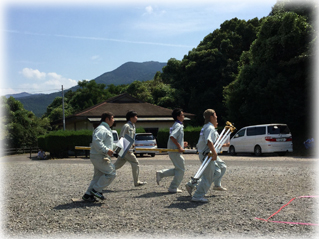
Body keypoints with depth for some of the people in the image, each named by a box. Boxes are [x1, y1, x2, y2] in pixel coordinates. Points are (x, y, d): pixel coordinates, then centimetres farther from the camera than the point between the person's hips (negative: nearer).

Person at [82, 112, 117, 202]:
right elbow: (96, 141, -29)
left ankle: (88, 195, 14)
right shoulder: (101, 129, -15)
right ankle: (96, 190, -2)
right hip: (99, 156, -11)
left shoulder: (106, 129, 21)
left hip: (101, 156, 11)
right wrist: (106, 150, -30)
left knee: (98, 176, 12)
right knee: (111, 173, -8)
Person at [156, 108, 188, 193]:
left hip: (174, 150, 10)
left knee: (178, 169, 16)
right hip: (175, 151, -10)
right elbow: (172, 137, -28)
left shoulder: (177, 125, 18)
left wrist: (182, 143, 15)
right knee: (180, 170, -1)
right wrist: (179, 146, -24)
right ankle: (173, 188, 5)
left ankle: (160, 174, 13)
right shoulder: (178, 126, -14)